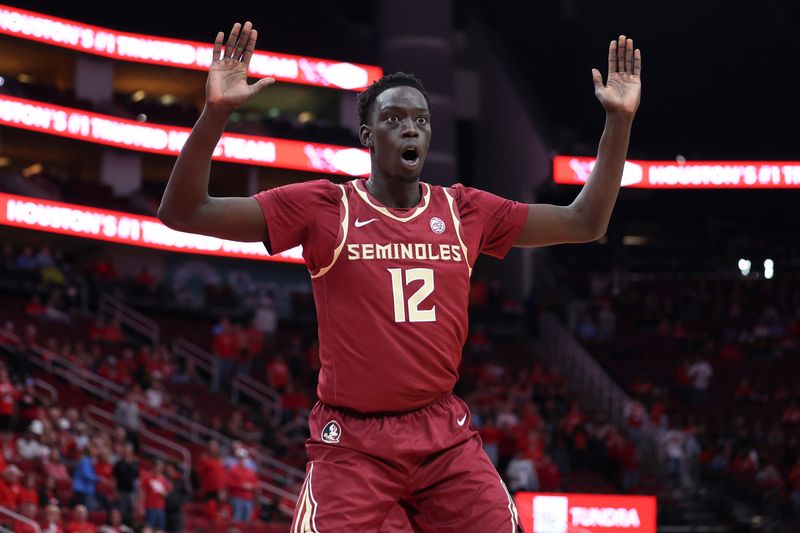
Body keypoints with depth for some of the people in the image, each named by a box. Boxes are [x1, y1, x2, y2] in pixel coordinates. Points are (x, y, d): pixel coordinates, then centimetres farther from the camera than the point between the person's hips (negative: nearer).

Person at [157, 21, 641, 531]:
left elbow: (584, 223, 14)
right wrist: (216, 112, -23)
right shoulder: (322, 207, -3)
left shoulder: (464, 211, 7)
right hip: (352, 441, -3)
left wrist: (620, 121, 5)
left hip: (447, 436, 3)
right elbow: (184, 213, -8)